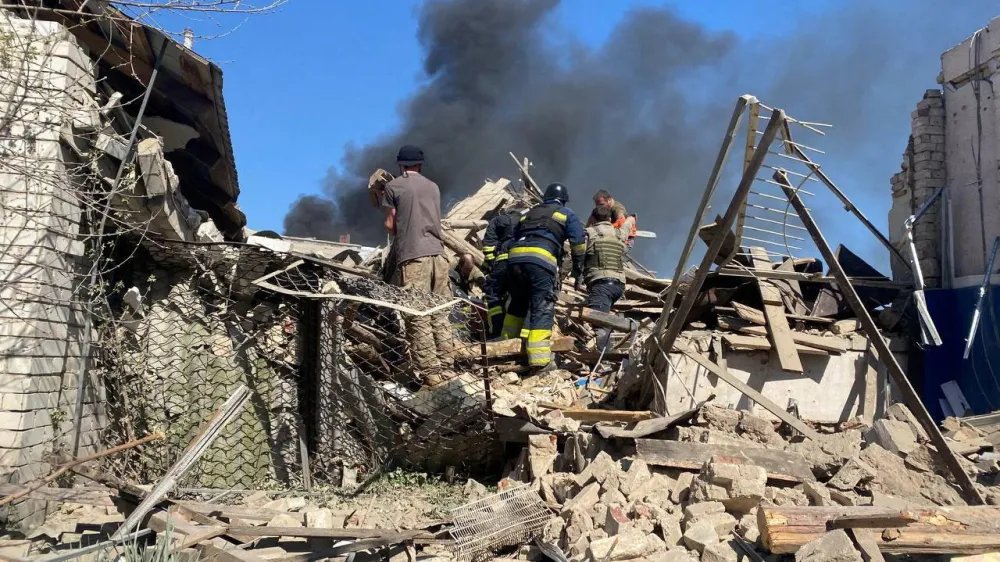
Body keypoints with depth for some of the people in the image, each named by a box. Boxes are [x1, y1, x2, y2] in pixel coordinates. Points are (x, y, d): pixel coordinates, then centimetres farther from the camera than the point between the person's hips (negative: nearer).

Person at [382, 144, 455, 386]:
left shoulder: (393, 186, 5)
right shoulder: (433, 187, 17)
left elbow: (390, 224, 6)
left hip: (412, 257, -5)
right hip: (437, 253, 5)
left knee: (418, 318, -4)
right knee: (440, 315, 8)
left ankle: (431, 372, -6)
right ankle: (446, 367, 8)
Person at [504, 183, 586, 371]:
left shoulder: (529, 213, 34)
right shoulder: (567, 214, 22)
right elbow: (578, 242, 13)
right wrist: (578, 269, 22)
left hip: (514, 257, 5)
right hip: (540, 259, -5)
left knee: (517, 304, 23)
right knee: (542, 308, -6)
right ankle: (540, 360, -16)